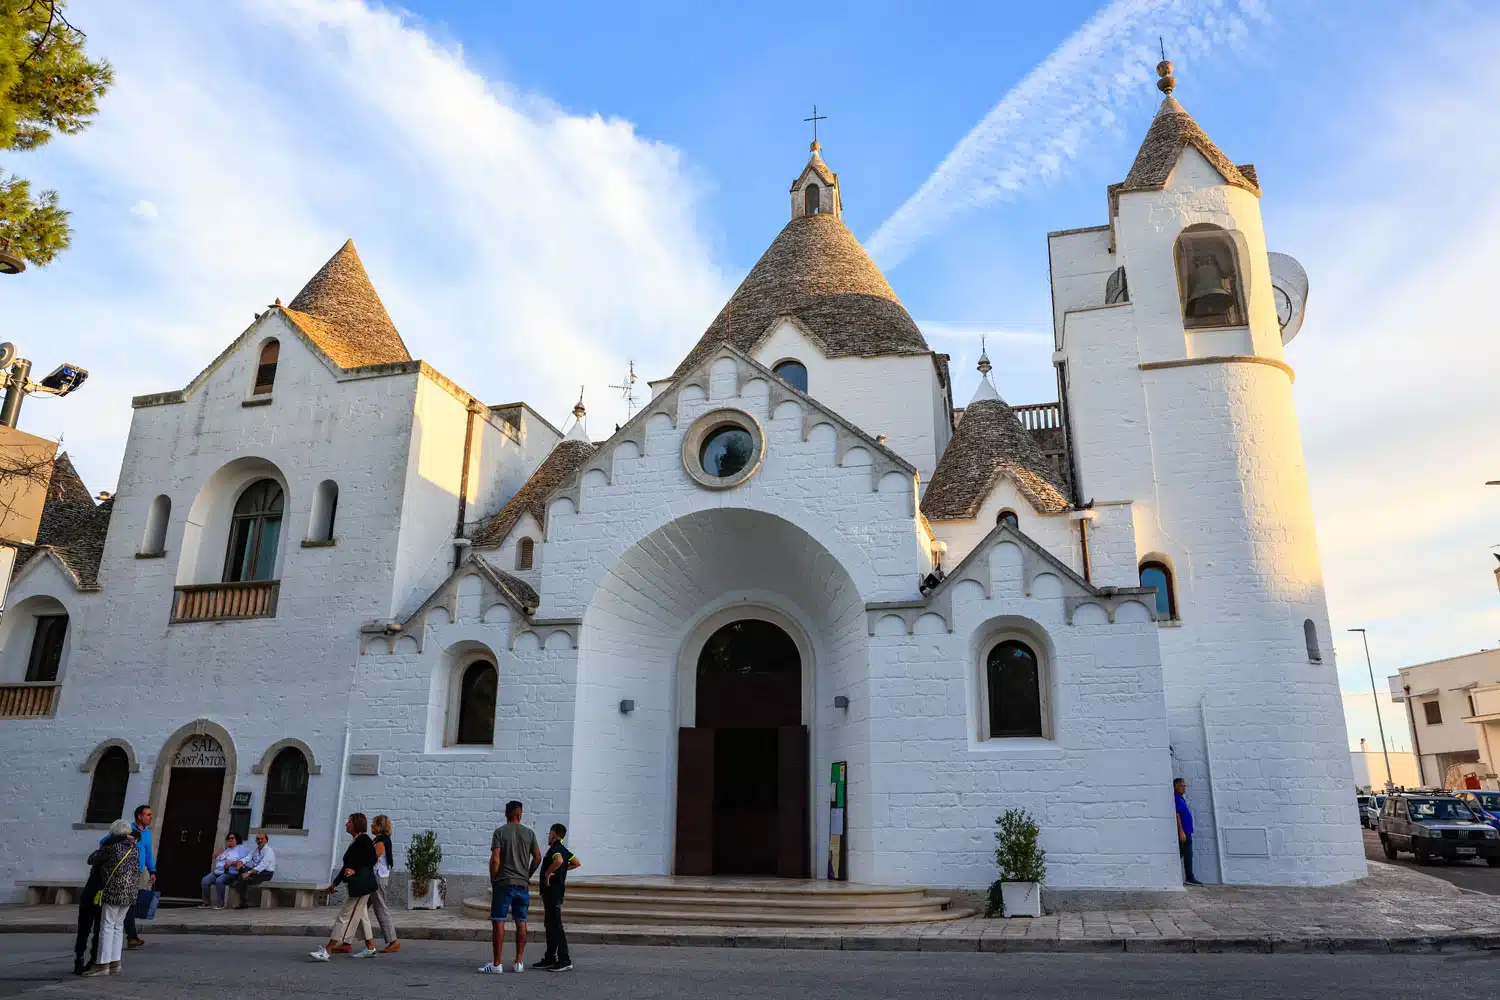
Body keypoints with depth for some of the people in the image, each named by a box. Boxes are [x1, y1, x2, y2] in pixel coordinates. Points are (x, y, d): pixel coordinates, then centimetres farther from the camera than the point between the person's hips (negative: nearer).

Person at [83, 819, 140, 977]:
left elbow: (91, 860, 3)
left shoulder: (112, 847, -9)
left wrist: (99, 849, 19)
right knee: (118, 926, 13)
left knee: (107, 926, -3)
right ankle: (115, 962, 16)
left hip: (114, 891, -7)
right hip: (130, 893, 7)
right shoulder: (135, 848, 11)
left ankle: (103, 964, -2)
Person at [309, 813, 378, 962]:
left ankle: (326, 951, -8)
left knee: (345, 917, -8)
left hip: (361, 886, -10)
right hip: (357, 886, 10)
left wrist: (355, 870, -16)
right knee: (361, 916, 15)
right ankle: (370, 948, 22)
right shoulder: (355, 842, 16)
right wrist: (335, 882, 21)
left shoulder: (364, 839, -13)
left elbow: (372, 860, -17)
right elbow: (347, 865, 20)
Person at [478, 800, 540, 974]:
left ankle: (497, 963, 1)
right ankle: (519, 963, 12)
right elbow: (537, 858, 5)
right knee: (521, 922, 9)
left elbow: (495, 860, -11)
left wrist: (493, 880, 1)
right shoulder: (529, 833, 5)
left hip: (503, 883, -3)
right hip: (522, 884, 3)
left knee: (498, 922, 1)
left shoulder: (500, 832, -5)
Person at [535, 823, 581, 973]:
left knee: (555, 925, -8)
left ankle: (564, 960, -8)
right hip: (555, 893, 10)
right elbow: (577, 863, 27)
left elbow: (559, 860, -39)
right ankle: (550, 958, 22)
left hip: (552, 892, -10)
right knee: (550, 925, 16)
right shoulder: (564, 849, 14)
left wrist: (548, 872, -25)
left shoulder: (555, 849, -15)